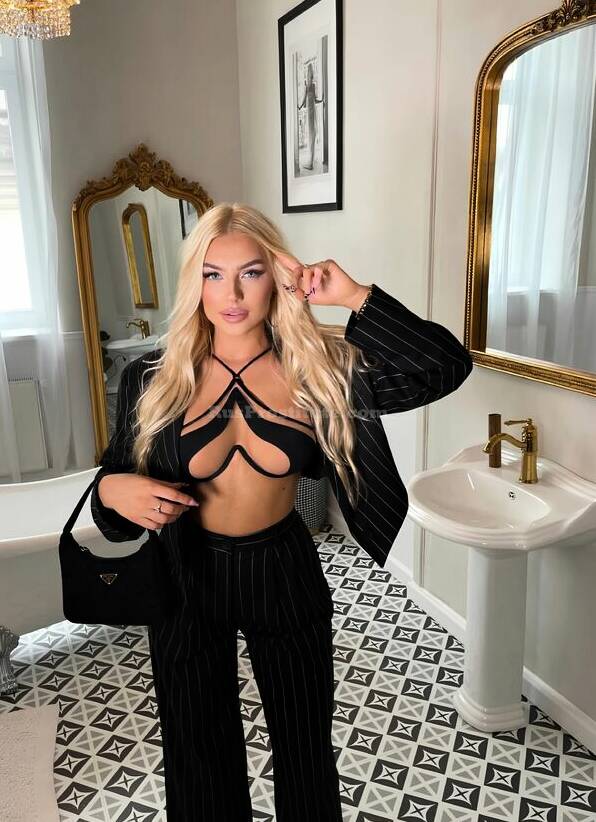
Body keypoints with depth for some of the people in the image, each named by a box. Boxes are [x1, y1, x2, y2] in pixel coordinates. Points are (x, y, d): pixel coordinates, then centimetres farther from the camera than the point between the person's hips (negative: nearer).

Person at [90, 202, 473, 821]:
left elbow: (447, 367, -19)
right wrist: (112, 489, -23)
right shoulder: (152, 380, -11)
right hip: (187, 581, 1)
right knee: (199, 755, 22)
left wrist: (356, 298, -26)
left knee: (305, 748, 22)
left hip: (285, 576, 0)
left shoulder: (319, 366, -13)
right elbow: (116, 474, 1)